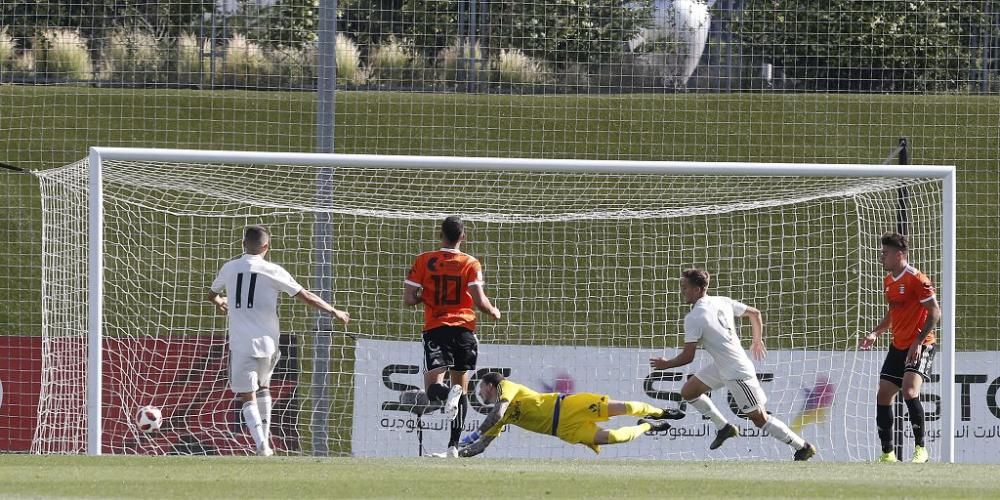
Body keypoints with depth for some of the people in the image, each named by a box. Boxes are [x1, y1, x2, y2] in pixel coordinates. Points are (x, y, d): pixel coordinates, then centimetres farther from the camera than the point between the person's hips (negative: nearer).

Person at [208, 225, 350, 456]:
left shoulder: (229, 268, 4)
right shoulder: (273, 272, -3)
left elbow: (212, 294, 25)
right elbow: (306, 297, 0)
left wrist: (219, 302, 50)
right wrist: (334, 312, 13)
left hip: (240, 344, -1)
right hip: (267, 342, 1)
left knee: (247, 396, -2)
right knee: (263, 387, 25)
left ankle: (262, 445, -19)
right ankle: (265, 436, 24)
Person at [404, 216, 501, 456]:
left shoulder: (423, 261, 2)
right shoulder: (471, 264, -1)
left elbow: (409, 299, -1)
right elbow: (480, 300, -8)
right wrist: (493, 311, 13)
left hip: (435, 329, -1)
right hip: (464, 329, 1)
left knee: (433, 388, -5)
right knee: (462, 386, 12)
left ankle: (449, 393, -42)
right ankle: (454, 445, 8)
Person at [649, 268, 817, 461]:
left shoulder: (693, 318, -23)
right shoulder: (722, 302, 1)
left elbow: (687, 357, -20)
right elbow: (755, 313, 10)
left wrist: (666, 364, 0)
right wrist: (757, 340, 25)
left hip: (737, 373, -9)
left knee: (759, 418, -1)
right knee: (687, 392, 13)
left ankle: (803, 447, 8)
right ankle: (724, 427, 24)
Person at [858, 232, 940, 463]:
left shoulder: (916, 280, -15)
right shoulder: (888, 281, 11)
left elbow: (935, 312, -15)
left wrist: (918, 342, -21)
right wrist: (875, 333, 11)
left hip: (920, 346, -9)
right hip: (898, 346, 9)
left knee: (910, 391, -25)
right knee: (883, 396, 5)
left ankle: (920, 448, -16)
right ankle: (887, 453, 13)